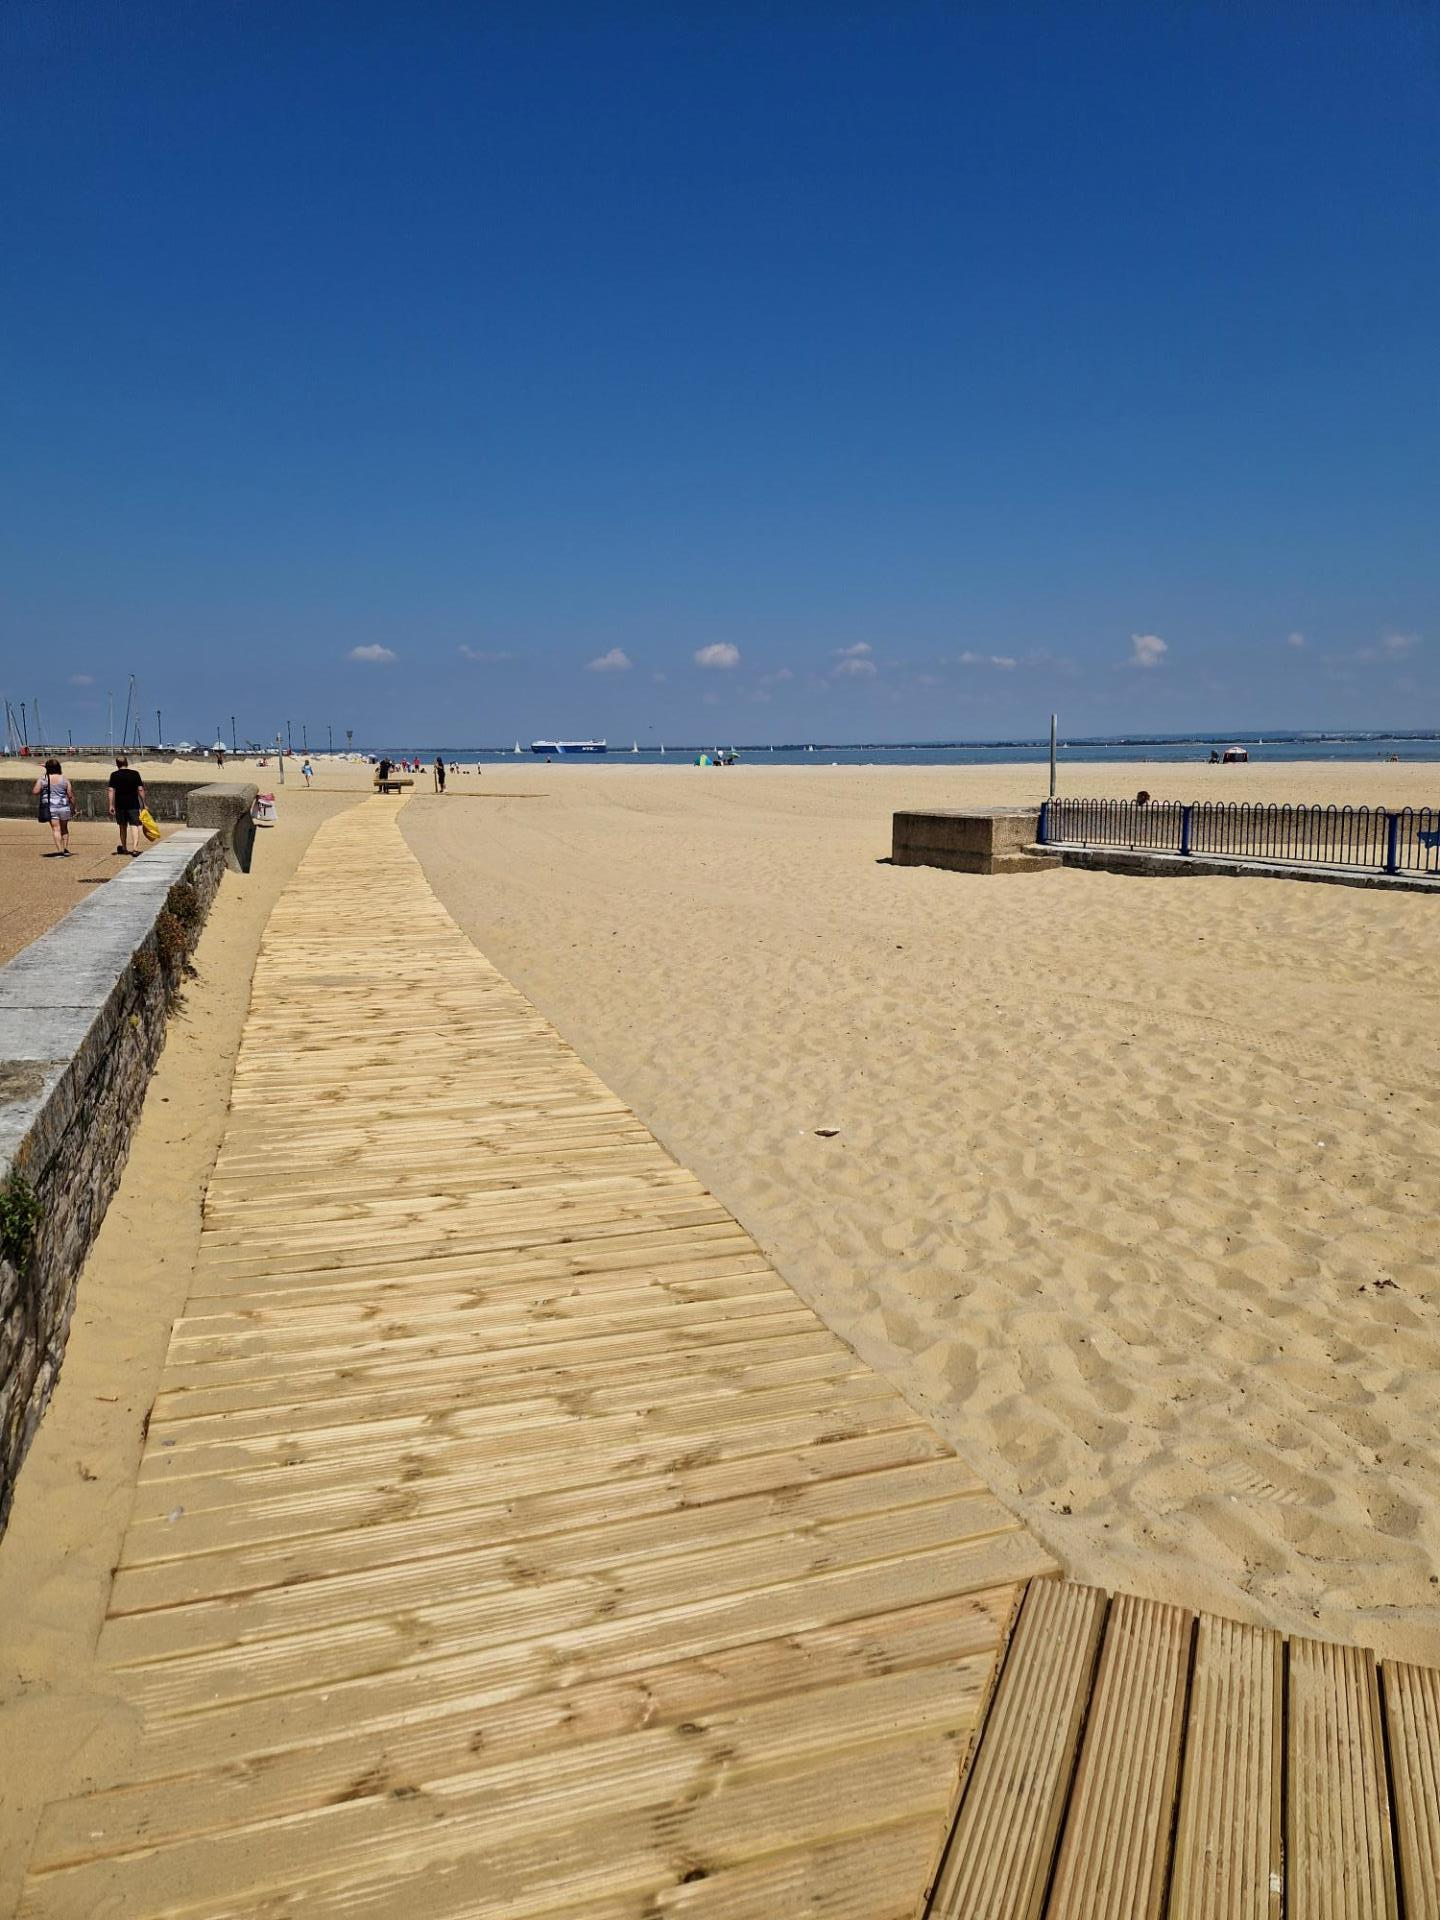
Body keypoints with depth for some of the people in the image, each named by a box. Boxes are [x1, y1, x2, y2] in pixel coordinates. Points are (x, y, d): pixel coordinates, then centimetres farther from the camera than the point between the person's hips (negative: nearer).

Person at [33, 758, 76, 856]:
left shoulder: (43, 779, -3)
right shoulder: (64, 779, 1)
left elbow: (35, 791, -3)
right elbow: (70, 795, 1)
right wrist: (73, 808, 10)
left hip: (50, 808, -2)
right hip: (64, 807, 2)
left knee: (56, 829, -5)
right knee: (64, 828, 19)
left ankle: (60, 851, -14)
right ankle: (66, 849, 18)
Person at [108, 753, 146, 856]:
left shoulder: (114, 775, 0)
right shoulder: (134, 774, -1)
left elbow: (111, 791, -3)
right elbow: (140, 789, -3)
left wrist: (111, 805, -1)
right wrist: (143, 803, 4)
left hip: (120, 805, 2)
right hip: (133, 804, -2)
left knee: (123, 826, 17)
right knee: (134, 825, -7)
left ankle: (124, 848, 29)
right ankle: (135, 848, -23)